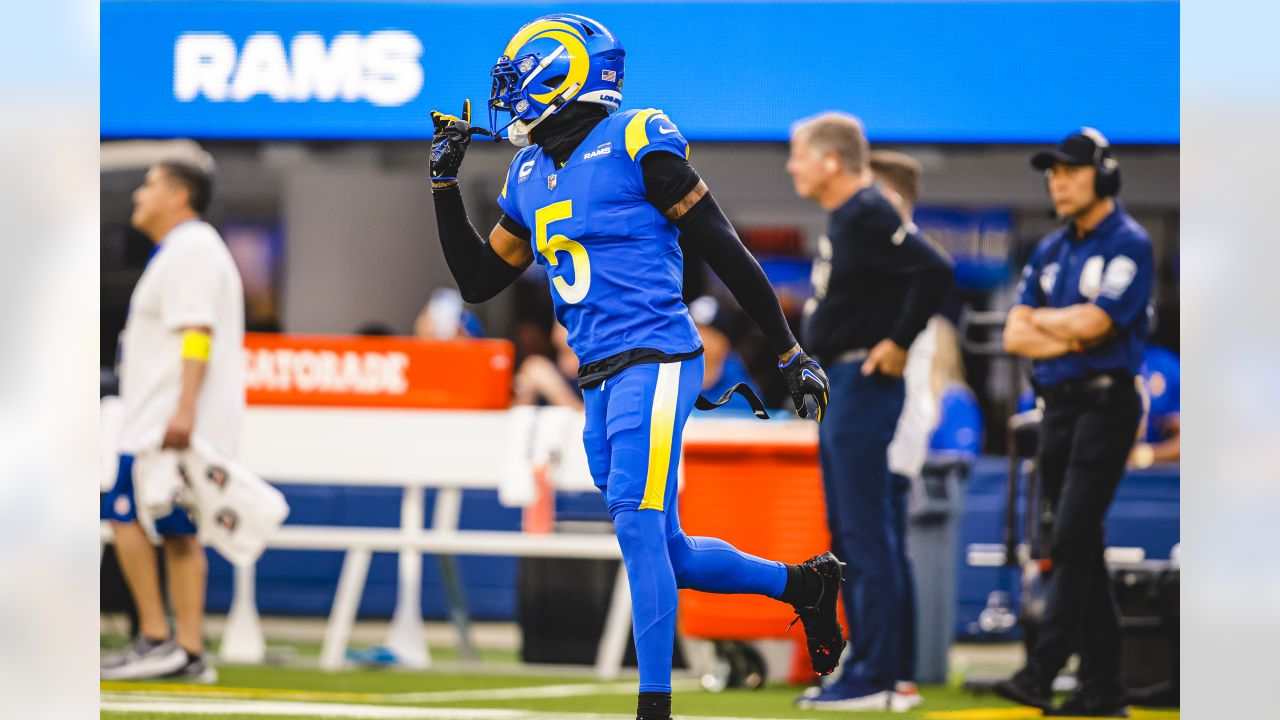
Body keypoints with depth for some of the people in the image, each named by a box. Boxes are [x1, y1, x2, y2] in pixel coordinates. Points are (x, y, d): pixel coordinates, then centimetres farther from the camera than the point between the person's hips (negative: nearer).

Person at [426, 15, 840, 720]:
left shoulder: (636, 144, -7)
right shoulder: (529, 178, 15)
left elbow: (727, 255, -6)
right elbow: (478, 281, 22)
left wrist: (791, 356, -5)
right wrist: (445, 182, 14)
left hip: (653, 361, -8)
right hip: (599, 382, 8)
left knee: (638, 525, -19)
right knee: (664, 552, 9)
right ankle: (802, 583, 27)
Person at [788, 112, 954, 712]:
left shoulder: (868, 216, -16)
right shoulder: (842, 217, 14)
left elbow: (935, 271, -27)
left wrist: (898, 342, -20)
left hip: (863, 387, -11)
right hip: (840, 386, 11)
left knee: (866, 533, -9)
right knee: (847, 532, 14)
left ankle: (873, 680, -8)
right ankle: (865, 667, 19)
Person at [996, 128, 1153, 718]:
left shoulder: (1128, 244, -7)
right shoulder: (1050, 251, 16)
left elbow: (1092, 322, -18)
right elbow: (1015, 336, 9)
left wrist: (1043, 320, 0)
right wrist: (1073, 337, -7)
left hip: (1105, 403, -8)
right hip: (1057, 406, 8)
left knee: (1072, 539, -16)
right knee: (1079, 545, 7)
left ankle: (1041, 673, -24)